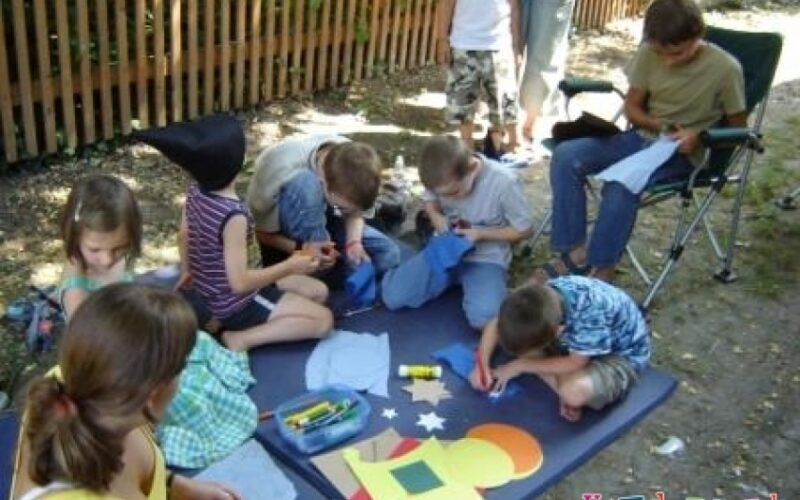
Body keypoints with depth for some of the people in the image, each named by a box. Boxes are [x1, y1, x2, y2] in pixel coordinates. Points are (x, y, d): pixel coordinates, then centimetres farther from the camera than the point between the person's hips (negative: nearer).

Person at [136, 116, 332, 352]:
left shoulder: (195, 189, -6)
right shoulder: (233, 215, -31)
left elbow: (184, 236, 10)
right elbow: (239, 282, -28)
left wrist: (187, 270, 28)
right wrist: (289, 266, -17)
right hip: (235, 305, -9)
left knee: (318, 291, 13)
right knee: (323, 319, -9)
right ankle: (243, 338, -10)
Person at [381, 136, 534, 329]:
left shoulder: (504, 182, -24)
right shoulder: (443, 177, -13)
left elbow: (523, 229, -11)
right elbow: (429, 200, 10)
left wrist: (481, 234, -21)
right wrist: (436, 216, -13)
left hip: (486, 257, -4)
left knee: (483, 317, -31)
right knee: (393, 296, -12)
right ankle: (456, 276, 10)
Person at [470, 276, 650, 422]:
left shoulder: (589, 314, -41)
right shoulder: (540, 298, -23)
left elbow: (575, 363, -26)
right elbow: (496, 324, -7)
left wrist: (519, 366, -20)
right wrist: (482, 365, -18)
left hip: (622, 355, -7)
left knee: (573, 391, -36)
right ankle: (567, 392, -8)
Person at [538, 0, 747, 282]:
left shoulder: (725, 69, -13)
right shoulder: (649, 54, -4)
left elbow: (737, 128, -3)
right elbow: (632, 106, 8)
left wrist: (699, 137, -20)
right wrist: (661, 126, -11)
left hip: (684, 153, -5)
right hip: (644, 137, 5)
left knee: (621, 184, -34)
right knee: (566, 156, -18)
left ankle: (602, 269, -18)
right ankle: (576, 252, -15)